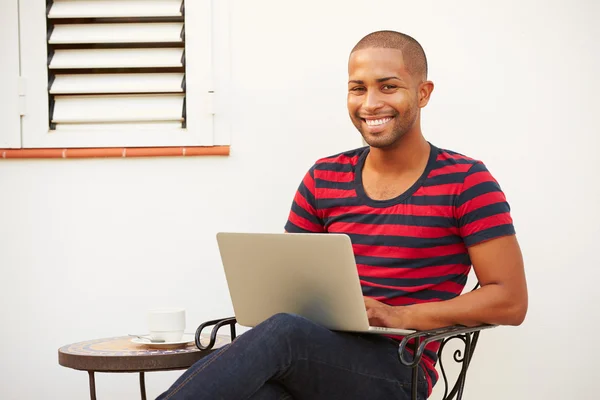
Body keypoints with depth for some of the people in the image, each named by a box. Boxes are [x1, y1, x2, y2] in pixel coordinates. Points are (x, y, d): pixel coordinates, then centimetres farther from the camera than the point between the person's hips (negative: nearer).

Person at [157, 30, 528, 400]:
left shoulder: (464, 181, 2)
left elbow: (511, 301, -4)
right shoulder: (323, 179, 15)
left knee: (282, 333, -36)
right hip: (316, 355, 3)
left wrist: (399, 317, -15)